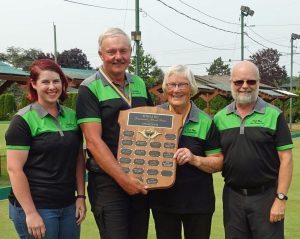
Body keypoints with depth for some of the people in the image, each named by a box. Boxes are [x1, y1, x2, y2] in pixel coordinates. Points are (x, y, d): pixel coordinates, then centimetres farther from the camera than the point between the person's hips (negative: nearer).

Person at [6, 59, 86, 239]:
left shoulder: (72, 116, 7)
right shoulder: (23, 120, -9)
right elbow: (14, 169, -12)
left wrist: (81, 196, 4)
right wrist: (30, 213, -15)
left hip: (69, 206, 5)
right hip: (36, 207, -5)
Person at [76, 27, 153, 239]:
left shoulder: (140, 84, 10)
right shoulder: (90, 88, -7)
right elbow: (94, 141, -14)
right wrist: (123, 179, -17)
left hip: (141, 181, 6)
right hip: (108, 180, -5)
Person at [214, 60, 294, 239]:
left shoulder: (274, 115, -4)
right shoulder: (220, 118, 5)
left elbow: (286, 159, -6)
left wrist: (281, 198, -11)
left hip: (266, 196, -3)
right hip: (232, 197, 3)